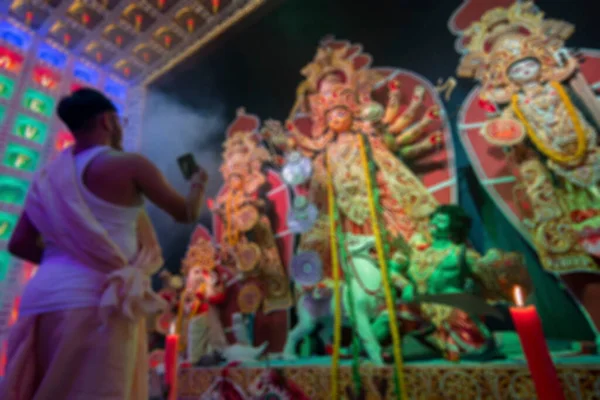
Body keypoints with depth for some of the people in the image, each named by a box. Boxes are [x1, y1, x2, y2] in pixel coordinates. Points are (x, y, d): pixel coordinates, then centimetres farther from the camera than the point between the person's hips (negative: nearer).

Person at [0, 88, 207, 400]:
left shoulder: (49, 175, 17)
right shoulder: (129, 165, -2)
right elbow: (186, 213, 5)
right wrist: (197, 186, 25)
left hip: (43, 296, 8)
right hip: (93, 300, -7)